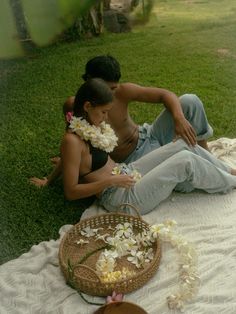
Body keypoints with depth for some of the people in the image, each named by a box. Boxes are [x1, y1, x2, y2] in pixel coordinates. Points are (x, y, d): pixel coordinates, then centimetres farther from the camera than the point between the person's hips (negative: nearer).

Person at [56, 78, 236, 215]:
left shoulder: (87, 125, 4)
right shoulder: (72, 141, -21)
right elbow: (71, 192, -19)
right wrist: (111, 181, -22)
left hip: (126, 172, 9)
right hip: (120, 197, -9)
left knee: (184, 145, 1)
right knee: (185, 160, -14)